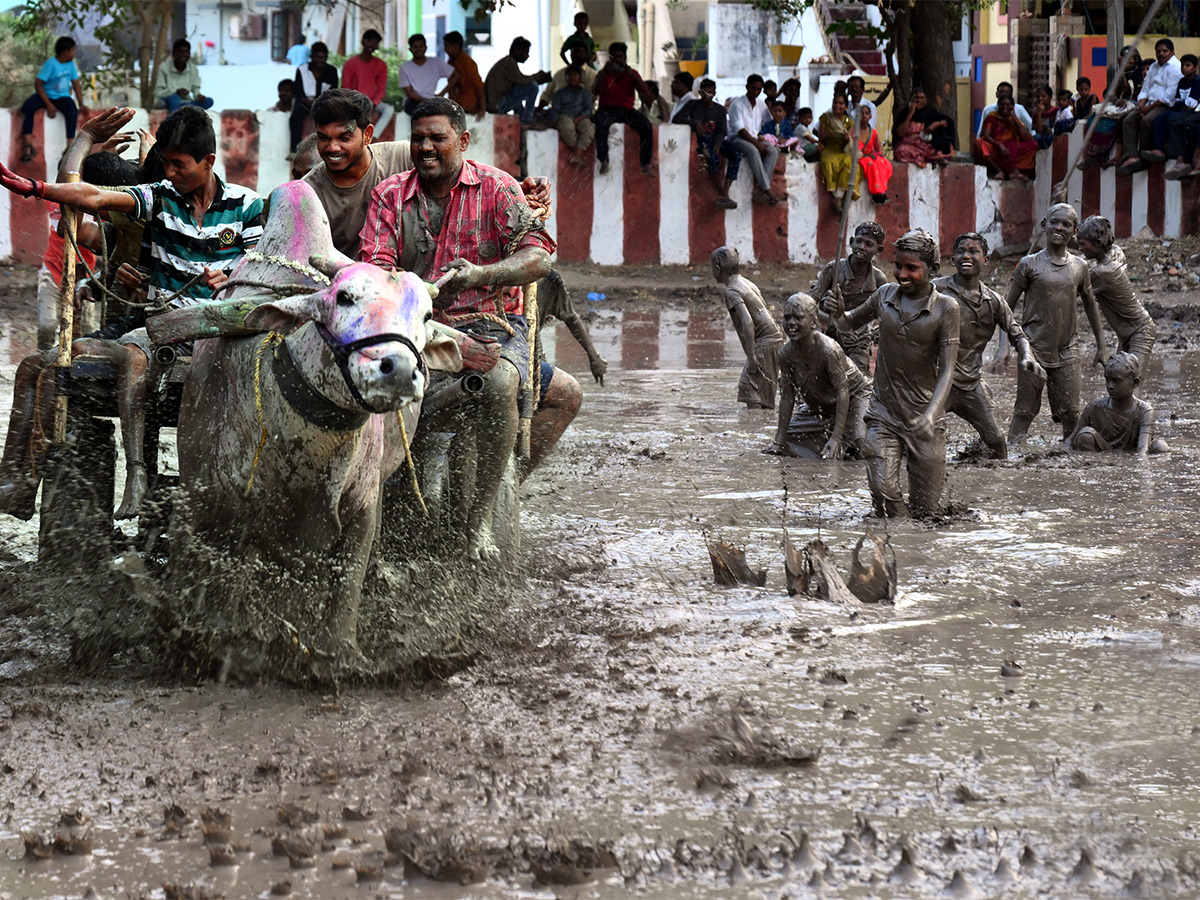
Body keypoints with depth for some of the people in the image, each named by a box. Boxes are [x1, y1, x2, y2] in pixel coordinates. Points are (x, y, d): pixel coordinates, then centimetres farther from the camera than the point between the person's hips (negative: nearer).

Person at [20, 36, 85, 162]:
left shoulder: (70, 64, 3)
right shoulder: (51, 64, -14)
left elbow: (76, 85, 9)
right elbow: (38, 84, -17)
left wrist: (81, 105, -1)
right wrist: (49, 105, -22)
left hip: (62, 97, 3)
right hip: (45, 95, -3)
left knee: (72, 112, -31)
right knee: (27, 107, -34)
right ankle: (27, 146, -37)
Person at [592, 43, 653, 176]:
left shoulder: (632, 73, 14)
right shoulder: (604, 74, 12)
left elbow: (644, 91, -1)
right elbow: (594, 91, -5)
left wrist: (630, 73, -11)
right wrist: (604, 72, -15)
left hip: (627, 109, 2)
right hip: (607, 108, -2)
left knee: (646, 125, -27)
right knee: (601, 123, -38)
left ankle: (645, 163, -23)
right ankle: (604, 161, -37)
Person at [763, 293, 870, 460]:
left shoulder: (829, 350, -36)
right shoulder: (786, 354, -19)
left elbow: (842, 391, -32)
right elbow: (787, 396, -11)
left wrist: (836, 438, -36)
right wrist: (779, 441, -13)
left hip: (854, 396, -5)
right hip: (819, 405, 5)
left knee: (859, 444, -26)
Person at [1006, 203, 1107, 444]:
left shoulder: (1079, 267, 8)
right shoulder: (1029, 264, -1)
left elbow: (1090, 306, 21)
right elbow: (1008, 308, 1)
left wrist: (1101, 346, 20)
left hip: (1067, 350, 3)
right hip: (1034, 349, -3)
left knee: (1070, 411, 1)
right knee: (1025, 410, -3)